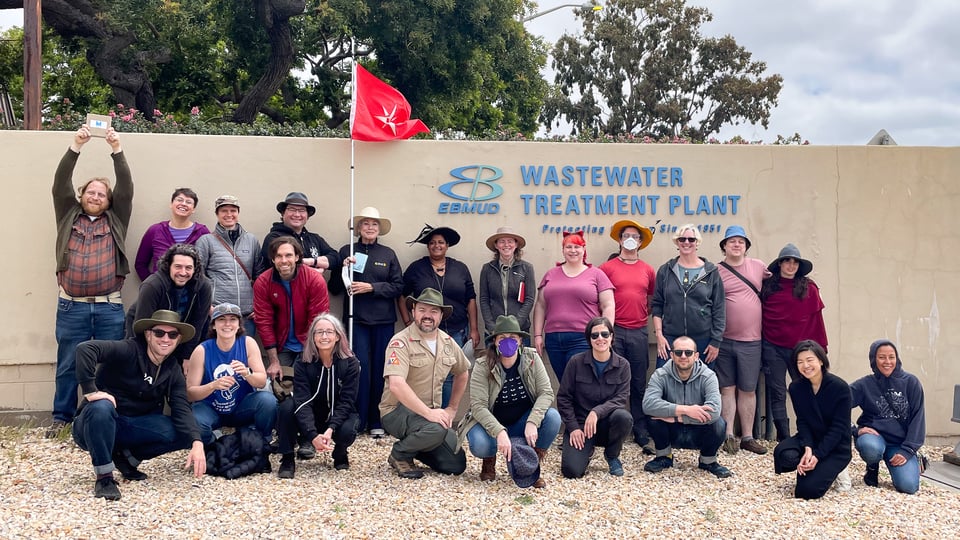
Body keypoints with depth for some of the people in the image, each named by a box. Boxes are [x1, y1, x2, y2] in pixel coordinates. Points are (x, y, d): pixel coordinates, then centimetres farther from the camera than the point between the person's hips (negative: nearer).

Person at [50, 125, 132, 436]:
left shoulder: (115, 220, 11)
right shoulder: (69, 216, 12)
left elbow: (126, 187, 0)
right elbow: (60, 184, 0)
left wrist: (117, 150, -10)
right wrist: (75, 147, -10)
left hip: (110, 308, 0)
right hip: (71, 307, 0)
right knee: (68, 365, 9)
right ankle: (62, 417, 21)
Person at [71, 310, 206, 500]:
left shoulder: (173, 371, 2)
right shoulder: (129, 351, -16)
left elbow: (182, 409, -10)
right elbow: (85, 348, -30)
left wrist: (197, 443, -27)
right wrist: (91, 391, -35)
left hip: (131, 428, 5)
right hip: (96, 423, -5)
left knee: (185, 433, -16)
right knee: (101, 407, -40)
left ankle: (127, 457, 4)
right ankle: (104, 476, -21)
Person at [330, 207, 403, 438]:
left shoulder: (388, 254, 7)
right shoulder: (346, 251, 5)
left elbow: (398, 287, 0)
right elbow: (335, 287, 7)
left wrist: (371, 287, -11)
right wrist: (343, 268, -11)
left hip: (384, 320, 1)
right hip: (357, 319, -1)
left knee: (380, 370, 4)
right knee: (360, 367, -6)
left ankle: (376, 422, 14)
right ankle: (357, 421, 3)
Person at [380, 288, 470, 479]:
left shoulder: (448, 343, 5)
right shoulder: (401, 342, -17)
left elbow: (462, 373, 23)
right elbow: (396, 385, -29)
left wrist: (452, 408, 16)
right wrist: (428, 413, -31)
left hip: (431, 412, 7)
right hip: (397, 411, -7)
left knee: (456, 465, -2)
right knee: (436, 429, -35)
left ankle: (416, 448, 23)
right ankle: (399, 454, -6)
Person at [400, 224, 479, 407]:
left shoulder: (460, 268, 7)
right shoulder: (416, 268, 3)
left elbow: (470, 300, 8)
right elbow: (402, 296, 9)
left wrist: (474, 329, 4)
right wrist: (408, 322, 2)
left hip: (456, 333, 1)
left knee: (449, 378, 4)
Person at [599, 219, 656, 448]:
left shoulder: (648, 270, 9)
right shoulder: (607, 268, 1)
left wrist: (644, 314, 9)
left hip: (639, 332, 2)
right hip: (614, 332, -2)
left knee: (639, 384, 7)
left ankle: (640, 431, 14)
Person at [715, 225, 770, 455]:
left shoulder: (758, 266, 6)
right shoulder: (716, 272, -2)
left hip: (750, 341, 2)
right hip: (724, 340, -2)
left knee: (748, 390, 7)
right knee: (727, 388, 4)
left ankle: (748, 437, 15)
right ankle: (729, 436, 8)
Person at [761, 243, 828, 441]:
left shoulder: (809, 288, 2)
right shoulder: (767, 286, 4)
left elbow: (816, 319, 2)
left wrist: (821, 347, 1)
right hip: (773, 348, 1)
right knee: (777, 393, 6)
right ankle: (784, 438, 14)